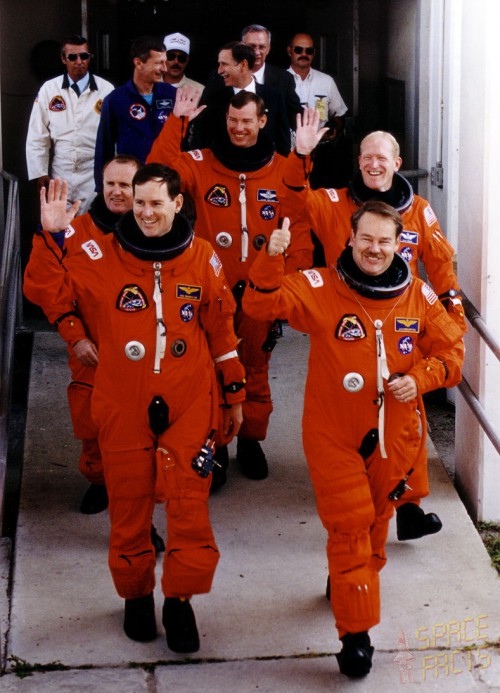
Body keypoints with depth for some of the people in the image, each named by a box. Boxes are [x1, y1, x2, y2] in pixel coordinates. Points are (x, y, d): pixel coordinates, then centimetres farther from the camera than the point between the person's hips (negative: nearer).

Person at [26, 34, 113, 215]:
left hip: (95, 173, -1)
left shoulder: (106, 89, -1)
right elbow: (37, 137, 4)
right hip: (61, 173, 1)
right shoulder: (49, 89, 2)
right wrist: (39, 173, 1)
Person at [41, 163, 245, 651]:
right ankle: (136, 594, 30)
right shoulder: (103, 256, -4)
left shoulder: (202, 258, 1)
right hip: (123, 408, 0)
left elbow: (221, 331, 9)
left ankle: (180, 600, 16)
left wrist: (233, 396, 13)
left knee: (189, 505, -1)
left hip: (188, 406, 0)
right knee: (129, 505, 10)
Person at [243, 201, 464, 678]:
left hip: (393, 435, 4)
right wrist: (272, 259, -37)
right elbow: (261, 303, -20)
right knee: (348, 527, -4)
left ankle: (351, 582, 49)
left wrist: (419, 378, -14)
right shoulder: (320, 288, -11)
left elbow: (450, 351, 4)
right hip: (334, 434, -3)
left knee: (376, 519, 21)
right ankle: (355, 633, 3)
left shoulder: (418, 296, -1)